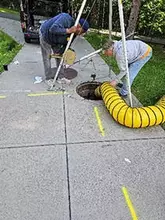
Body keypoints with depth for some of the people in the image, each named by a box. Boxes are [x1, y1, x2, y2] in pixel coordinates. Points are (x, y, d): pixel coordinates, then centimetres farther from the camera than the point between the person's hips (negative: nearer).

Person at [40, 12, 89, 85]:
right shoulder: (66, 19, -35)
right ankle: (48, 78, 10)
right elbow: (53, 29, -47)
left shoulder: (74, 33, -13)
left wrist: (60, 52, -19)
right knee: (47, 58, -1)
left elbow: (66, 44, -4)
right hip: (46, 35, -7)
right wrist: (68, 31, -48)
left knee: (59, 57, 7)